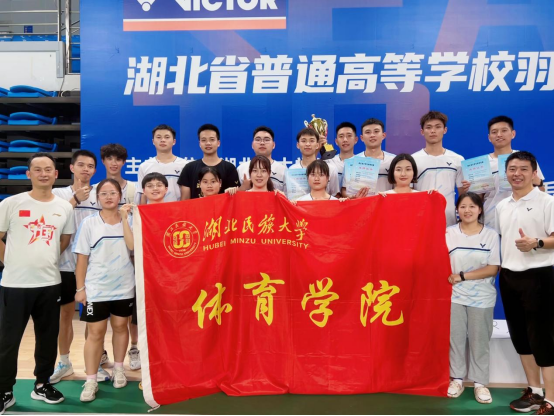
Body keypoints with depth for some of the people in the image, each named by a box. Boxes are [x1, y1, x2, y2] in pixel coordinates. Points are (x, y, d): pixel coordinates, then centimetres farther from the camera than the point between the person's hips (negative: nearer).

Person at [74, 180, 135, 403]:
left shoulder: (128, 220, 2)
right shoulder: (89, 223, -3)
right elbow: (82, 258, -3)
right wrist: (80, 288, -4)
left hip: (124, 287, 2)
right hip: (96, 289, -2)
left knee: (120, 327, 14)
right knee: (96, 332, 2)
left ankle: (118, 369, 32)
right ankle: (91, 381, 11)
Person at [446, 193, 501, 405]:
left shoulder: (491, 235, -2)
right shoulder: (448, 233, 1)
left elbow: (493, 268, -8)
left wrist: (463, 276, -15)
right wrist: (449, 278, -14)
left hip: (481, 298, -1)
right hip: (455, 296, 1)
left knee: (480, 340, 7)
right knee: (455, 337, 7)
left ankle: (480, 382, 19)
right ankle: (457, 379, 21)